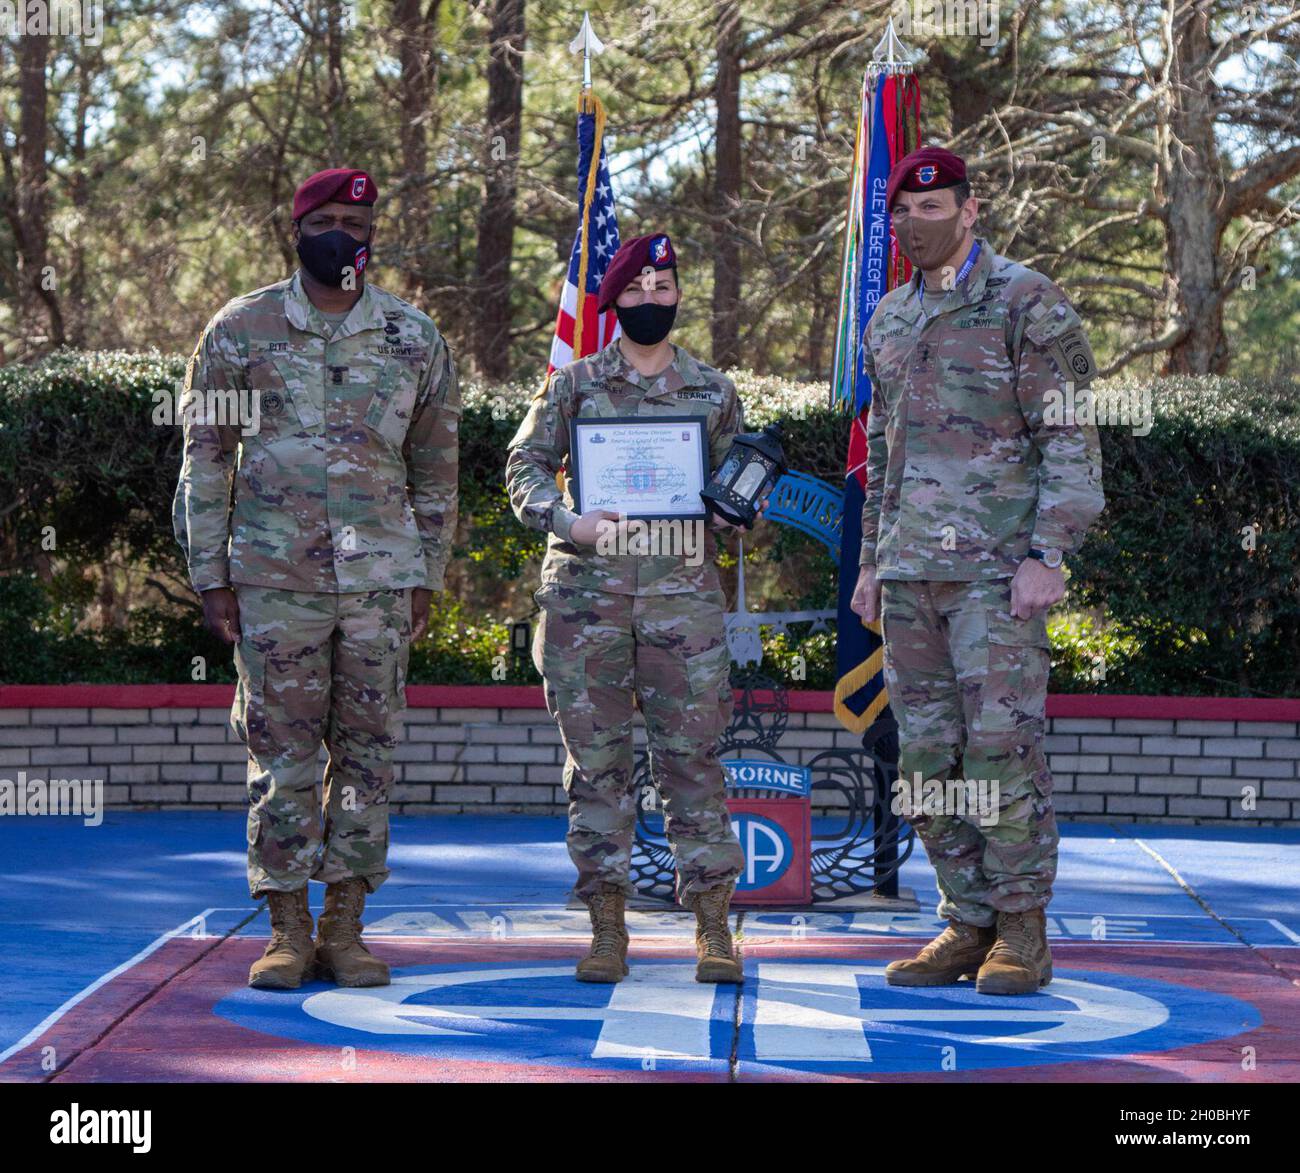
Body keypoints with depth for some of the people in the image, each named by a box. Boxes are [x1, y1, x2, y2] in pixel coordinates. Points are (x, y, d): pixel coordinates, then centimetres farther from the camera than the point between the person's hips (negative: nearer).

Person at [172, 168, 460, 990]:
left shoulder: (415, 339, 8)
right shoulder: (241, 330, 4)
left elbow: (435, 469, 14)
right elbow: (205, 460, 6)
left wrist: (427, 577, 9)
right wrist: (210, 574, 1)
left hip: (381, 578, 2)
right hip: (273, 577, -1)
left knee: (368, 752, 3)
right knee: (283, 753, 0)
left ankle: (346, 928, 10)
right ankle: (288, 930, 7)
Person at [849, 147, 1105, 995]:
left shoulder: (1029, 303, -5)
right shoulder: (891, 320, 17)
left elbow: (1070, 440, -9)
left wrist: (1047, 556, -17)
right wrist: (873, 561, 18)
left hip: (998, 565, -7)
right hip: (913, 568, 7)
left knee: (1002, 741, -8)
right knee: (928, 750, 5)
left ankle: (1023, 933, 0)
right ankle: (969, 925, 12)